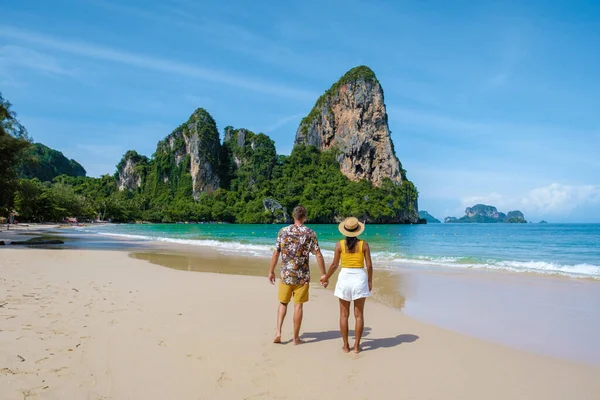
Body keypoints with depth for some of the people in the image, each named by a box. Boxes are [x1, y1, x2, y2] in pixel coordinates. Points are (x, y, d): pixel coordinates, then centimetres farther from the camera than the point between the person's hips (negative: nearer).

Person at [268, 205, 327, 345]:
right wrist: (323, 274, -1)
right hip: (302, 275, -1)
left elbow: (276, 253, 0)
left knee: (283, 303, 17)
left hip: (286, 274, 2)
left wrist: (271, 272, 9)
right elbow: (318, 255, -8)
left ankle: (278, 332, 6)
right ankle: (296, 338, 15)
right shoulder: (310, 233, -6)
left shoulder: (283, 231, -2)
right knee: (298, 305, 6)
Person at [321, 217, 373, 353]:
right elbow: (369, 265, -3)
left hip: (345, 277, 0)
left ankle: (346, 346, 14)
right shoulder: (364, 244, -3)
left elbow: (334, 265, -3)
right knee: (359, 315, 9)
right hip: (360, 278, 0)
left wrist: (326, 278, 12)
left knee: (344, 314, 10)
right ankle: (356, 346, 11)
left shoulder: (340, 244, -4)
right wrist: (370, 281, 10)